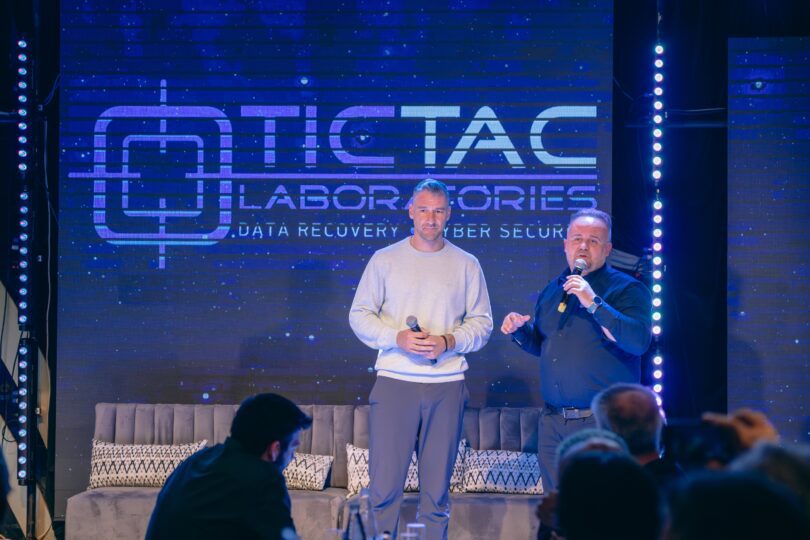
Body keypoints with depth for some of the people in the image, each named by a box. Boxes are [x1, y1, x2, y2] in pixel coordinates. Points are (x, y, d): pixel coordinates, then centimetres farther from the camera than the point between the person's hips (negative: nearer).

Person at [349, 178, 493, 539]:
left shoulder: (466, 265, 8)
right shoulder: (385, 260, 5)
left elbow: (481, 323, 8)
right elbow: (359, 316, 4)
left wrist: (449, 342, -11)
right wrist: (398, 338, -13)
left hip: (446, 385, 1)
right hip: (394, 381, -1)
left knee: (437, 486, 6)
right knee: (385, 481, -4)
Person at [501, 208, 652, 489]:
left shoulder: (626, 289, -5)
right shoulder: (552, 290, 16)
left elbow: (639, 341, -21)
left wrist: (594, 303, -24)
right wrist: (519, 330, 6)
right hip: (553, 422, 6)